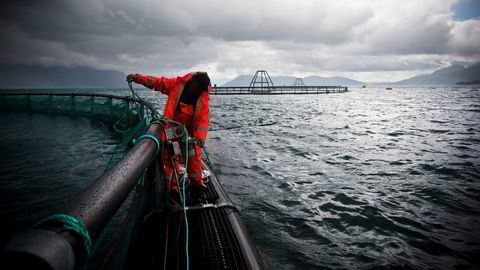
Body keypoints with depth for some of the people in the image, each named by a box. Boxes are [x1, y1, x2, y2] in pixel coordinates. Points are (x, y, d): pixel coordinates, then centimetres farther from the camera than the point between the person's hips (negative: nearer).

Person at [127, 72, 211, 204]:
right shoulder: (177, 84, -6)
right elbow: (156, 82, 1)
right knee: (169, 157, 2)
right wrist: (137, 77, -6)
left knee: (194, 157, -9)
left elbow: (203, 120, -17)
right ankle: (171, 187, 13)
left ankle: (197, 186, 9)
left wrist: (200, 138, -28)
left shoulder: (203, 97, -10)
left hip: (190, 130, -1)